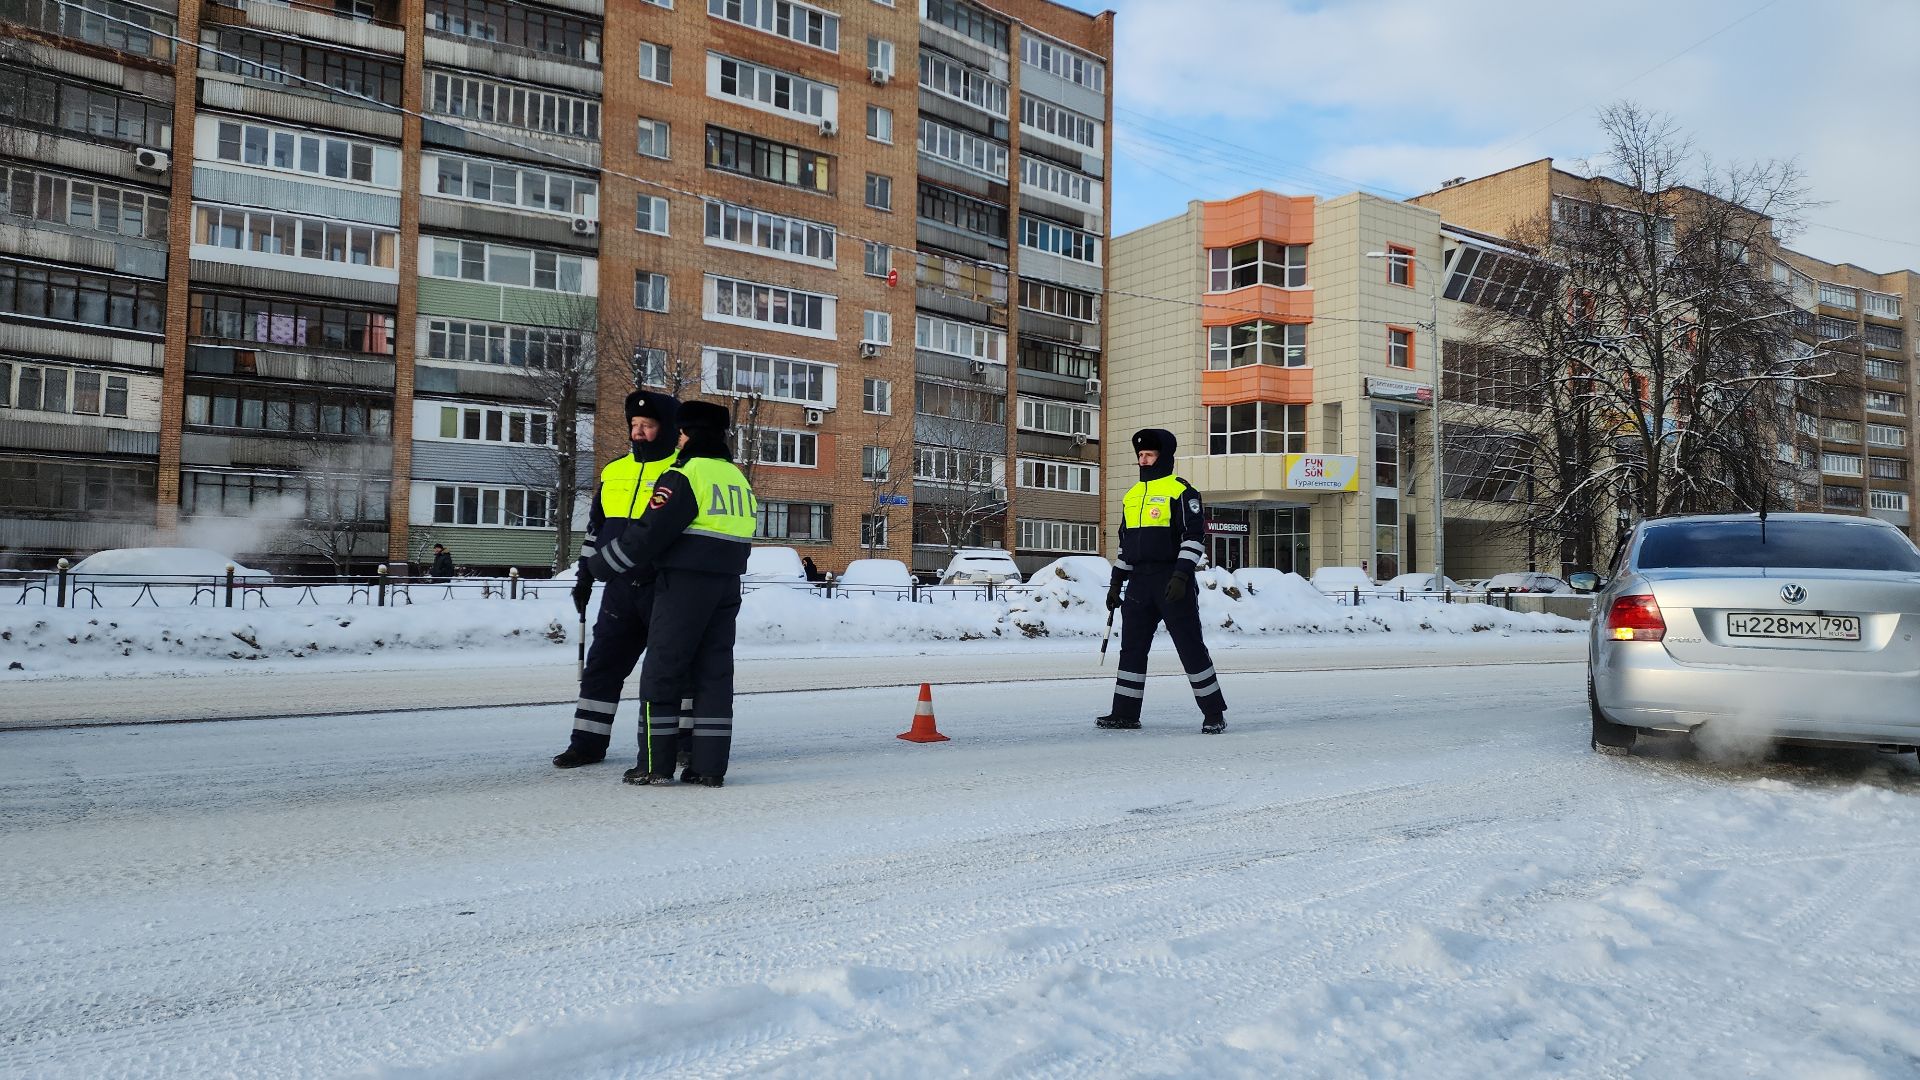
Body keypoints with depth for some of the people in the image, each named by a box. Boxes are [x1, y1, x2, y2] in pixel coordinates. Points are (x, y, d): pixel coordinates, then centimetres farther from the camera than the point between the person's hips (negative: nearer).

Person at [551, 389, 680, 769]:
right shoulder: (614, 471, 12)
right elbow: (596, 528, 19)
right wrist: (585, 577, 17)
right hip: (620, 588, 6)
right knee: (601, 663, 7)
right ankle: (588, 743, 16)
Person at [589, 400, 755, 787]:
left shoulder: (683, 477, -11)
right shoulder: (739, 478, 13)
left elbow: (648, 534, -14)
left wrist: (602, 562, -3)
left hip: (684, 584, -7)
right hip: (728, 587, 7)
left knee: (662, 671, 2)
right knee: (714, 672, 8)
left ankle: (656, 763, 4)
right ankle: (710, 765, 7)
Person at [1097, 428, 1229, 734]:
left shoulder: (1180, 491, -5)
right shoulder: (1131, 495, 17)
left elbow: (1195, 535, -11)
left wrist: (1181, 574, -21)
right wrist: (1116, 583, 18)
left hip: (1173, 581, -7)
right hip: (1139, 581, 7)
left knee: (1190, 646, -3)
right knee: (1132, 646, 6)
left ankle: (1214, 713, 6)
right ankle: (1125, 712, 12)